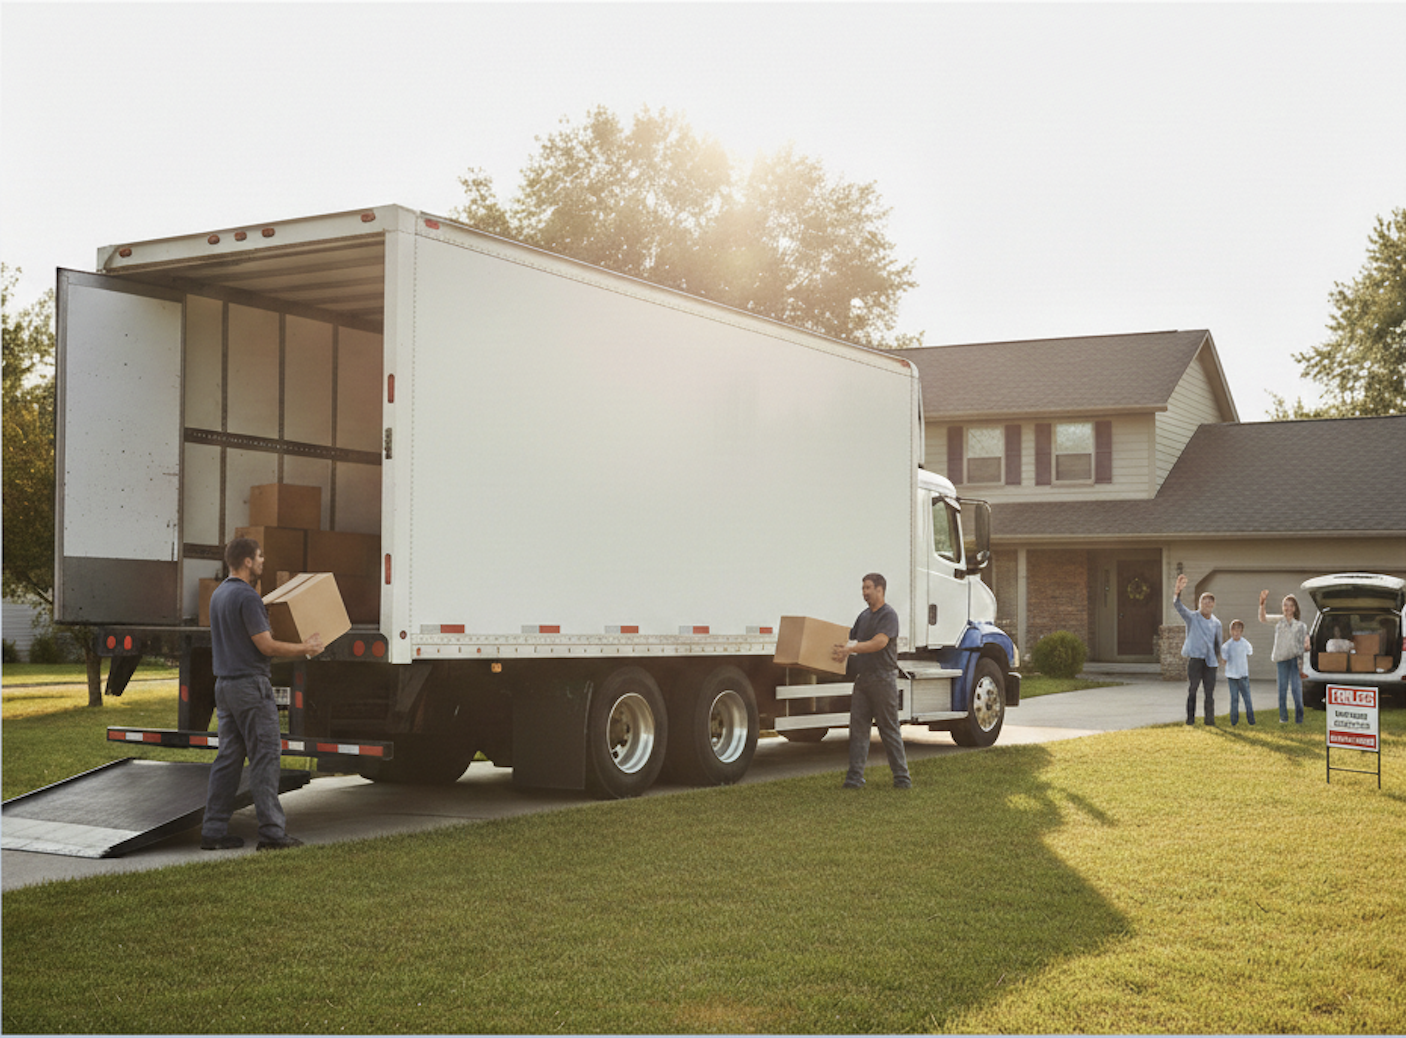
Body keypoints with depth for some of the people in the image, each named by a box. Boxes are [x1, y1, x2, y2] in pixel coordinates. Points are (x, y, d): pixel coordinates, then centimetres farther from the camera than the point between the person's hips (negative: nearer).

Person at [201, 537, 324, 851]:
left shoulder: (219, 595, 14)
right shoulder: (247, 597, -16)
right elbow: (266, 646, -17)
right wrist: (305, 648, -5)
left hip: (224, 684, 9)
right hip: (250, 684, -9)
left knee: (228, 757, 10)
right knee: (265, 755, -6)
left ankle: (213, 831, 9)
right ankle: (271, 831, -6)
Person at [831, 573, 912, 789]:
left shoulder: (888, 615, -8)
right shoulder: (864, 616, 17)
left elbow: (880, 642, -22)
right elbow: (852, 640, 20)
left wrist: (851, 649, -28)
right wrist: (841, 652, 0)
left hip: (883, 678, -7)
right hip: (862, 678, 7)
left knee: (889, 729, -2)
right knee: (858, 728, 2)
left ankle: (902, 777, 7)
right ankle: (855, 777, 2)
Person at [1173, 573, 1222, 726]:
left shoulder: (1216, 623, 12)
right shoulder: (1192, 617, 2)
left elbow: (1218, 644, 20)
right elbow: (1178, 605, -15)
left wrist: (1218, 657, 14)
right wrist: (1178, 591, -33)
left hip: (1210, 661, 3)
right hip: (1194, 658, -3)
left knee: (1210, 692, 2)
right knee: (1192, 690, -2)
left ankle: (1210, 721, 9)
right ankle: (1190, 720, 4)